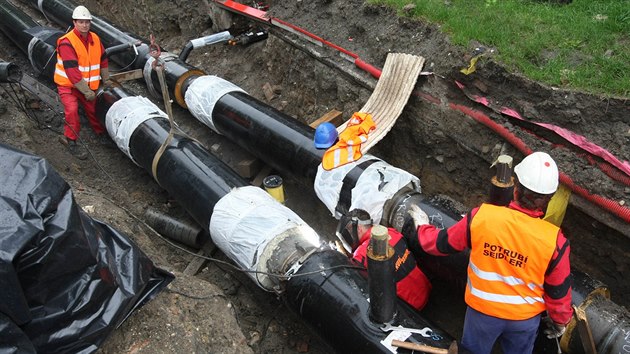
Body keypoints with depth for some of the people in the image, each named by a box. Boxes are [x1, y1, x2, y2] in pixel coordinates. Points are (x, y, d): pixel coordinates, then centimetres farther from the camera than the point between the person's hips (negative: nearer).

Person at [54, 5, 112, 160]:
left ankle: (100, 133, 33)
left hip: (87, 85, 6)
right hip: (68, 85, -6)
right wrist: (86, 91, -24)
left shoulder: (95, 39, -2)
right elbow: (72, 72, -27)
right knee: (72, 110, -22)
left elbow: (103, 60, 12)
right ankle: (70, 141, -7)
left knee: (93, 108, 10)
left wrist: (106, 80, 14)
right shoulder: (67, 42, -24)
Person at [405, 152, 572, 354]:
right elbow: (558, 290, -10)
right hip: (525, 317, 1)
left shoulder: (481, 217, -26)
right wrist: (561, 321, 11)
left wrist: (422, 227, 12)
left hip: (482, 309, 0)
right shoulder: (554, 240, -25)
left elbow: (442, 243, -10)